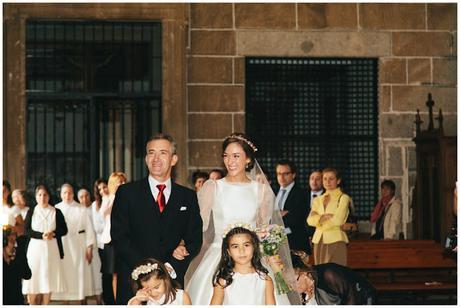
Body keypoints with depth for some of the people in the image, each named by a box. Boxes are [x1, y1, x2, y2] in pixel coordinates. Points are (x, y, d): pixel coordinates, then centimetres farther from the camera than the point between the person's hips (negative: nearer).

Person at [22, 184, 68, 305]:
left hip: (52, 248, 0)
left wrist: (53, 234, -14)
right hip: (35, 248, 0)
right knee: (34, 280, -6)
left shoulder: (56, 212, 7)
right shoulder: (31, 212, 7)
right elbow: (27, 231, -1)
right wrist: (41, 235, -15)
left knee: (49, 279, -1)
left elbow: (64, 230, 5)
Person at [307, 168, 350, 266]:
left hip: (335, 240, -5)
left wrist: (319, 218, 1)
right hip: (318, 241, 5)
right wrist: (325, 217, -12)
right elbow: (310, 220, 2)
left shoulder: (343, 198, 2)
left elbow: (338, 220, -12)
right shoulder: (317, 200, 17)